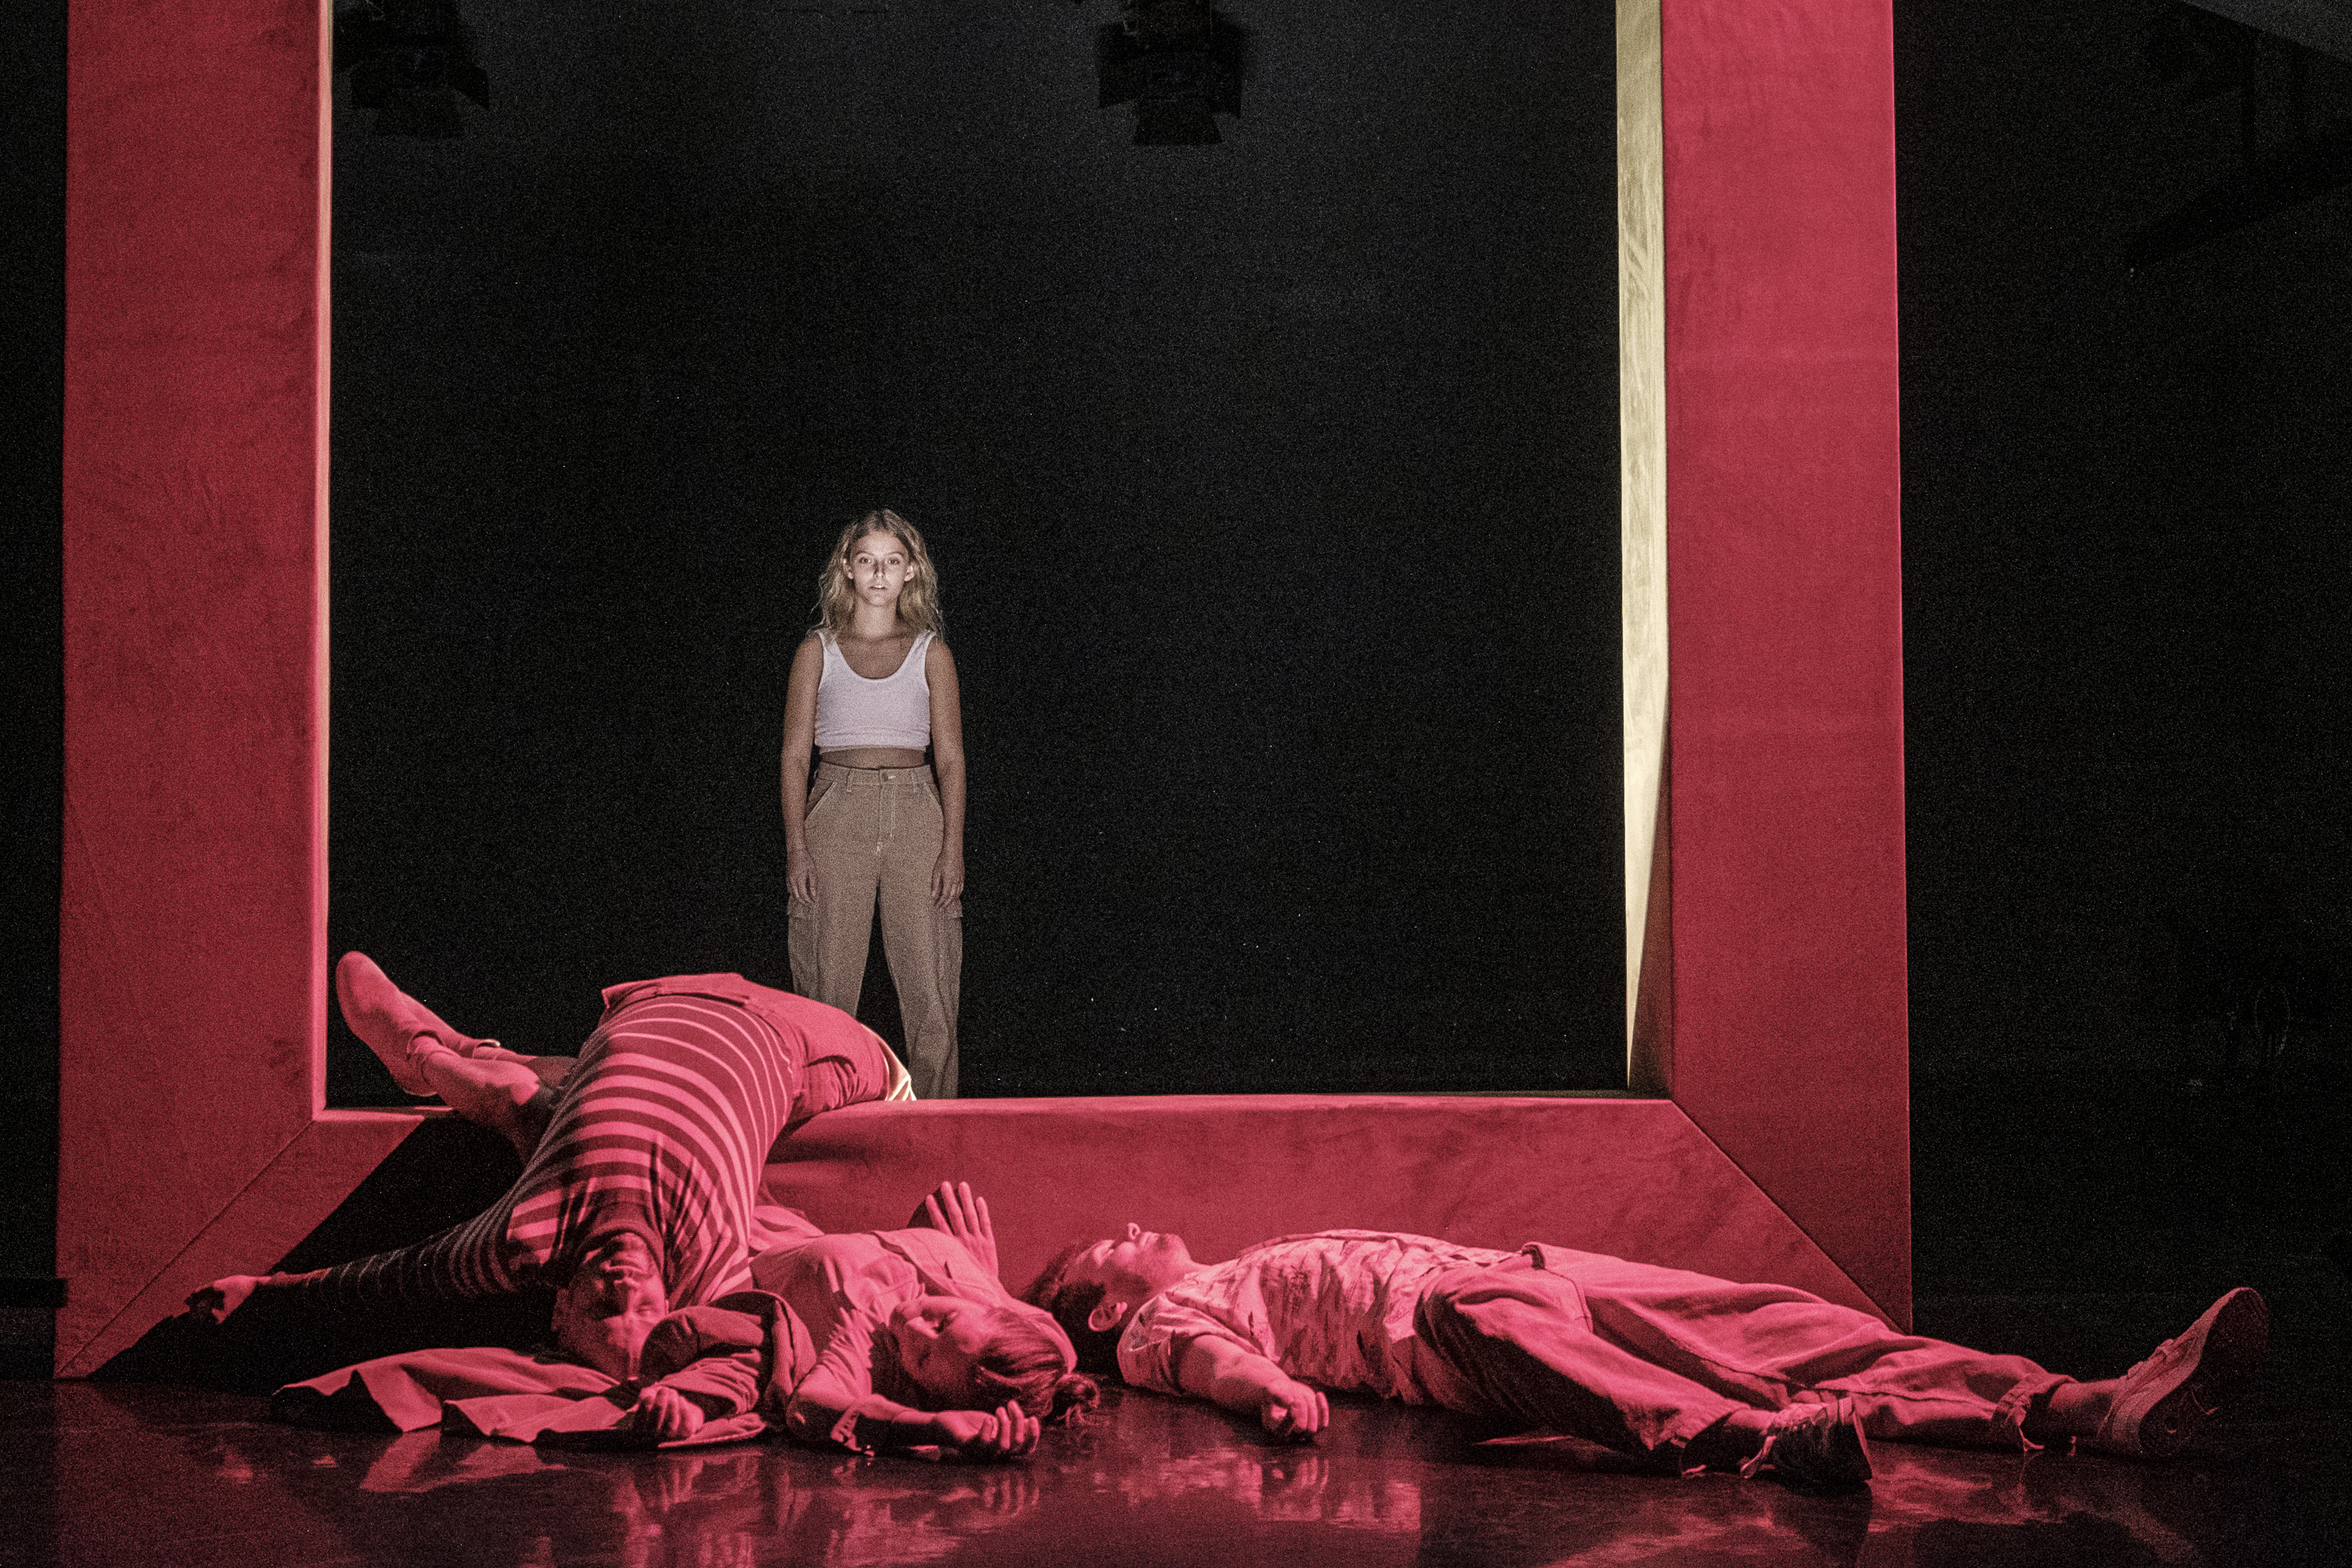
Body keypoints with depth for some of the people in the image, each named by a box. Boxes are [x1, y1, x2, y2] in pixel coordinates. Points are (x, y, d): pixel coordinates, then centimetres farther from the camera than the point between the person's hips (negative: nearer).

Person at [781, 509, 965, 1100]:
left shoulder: (931, 653, 9)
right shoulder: (818, 650, 9)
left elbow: (950, 756, 7)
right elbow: (795, 754, 6)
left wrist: (953, 845, -4)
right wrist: (796, 846, -4)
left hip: (916, 813, 0)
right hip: (837, 812, 0)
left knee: (930, 987, -5)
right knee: (830, 982, -2)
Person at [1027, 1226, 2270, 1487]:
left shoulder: (1254, 1268, 38)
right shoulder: (1159, 1324, 13)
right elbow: (1215, 1353, -9)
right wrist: (1272, 1388, -30)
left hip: (1528, 1273, 7)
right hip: (1441, 1319, -7)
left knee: (1767, 1321, -12)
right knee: (1499, 1318, -42)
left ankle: (2096, 1407, -28)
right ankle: (1760, 1438, -66)